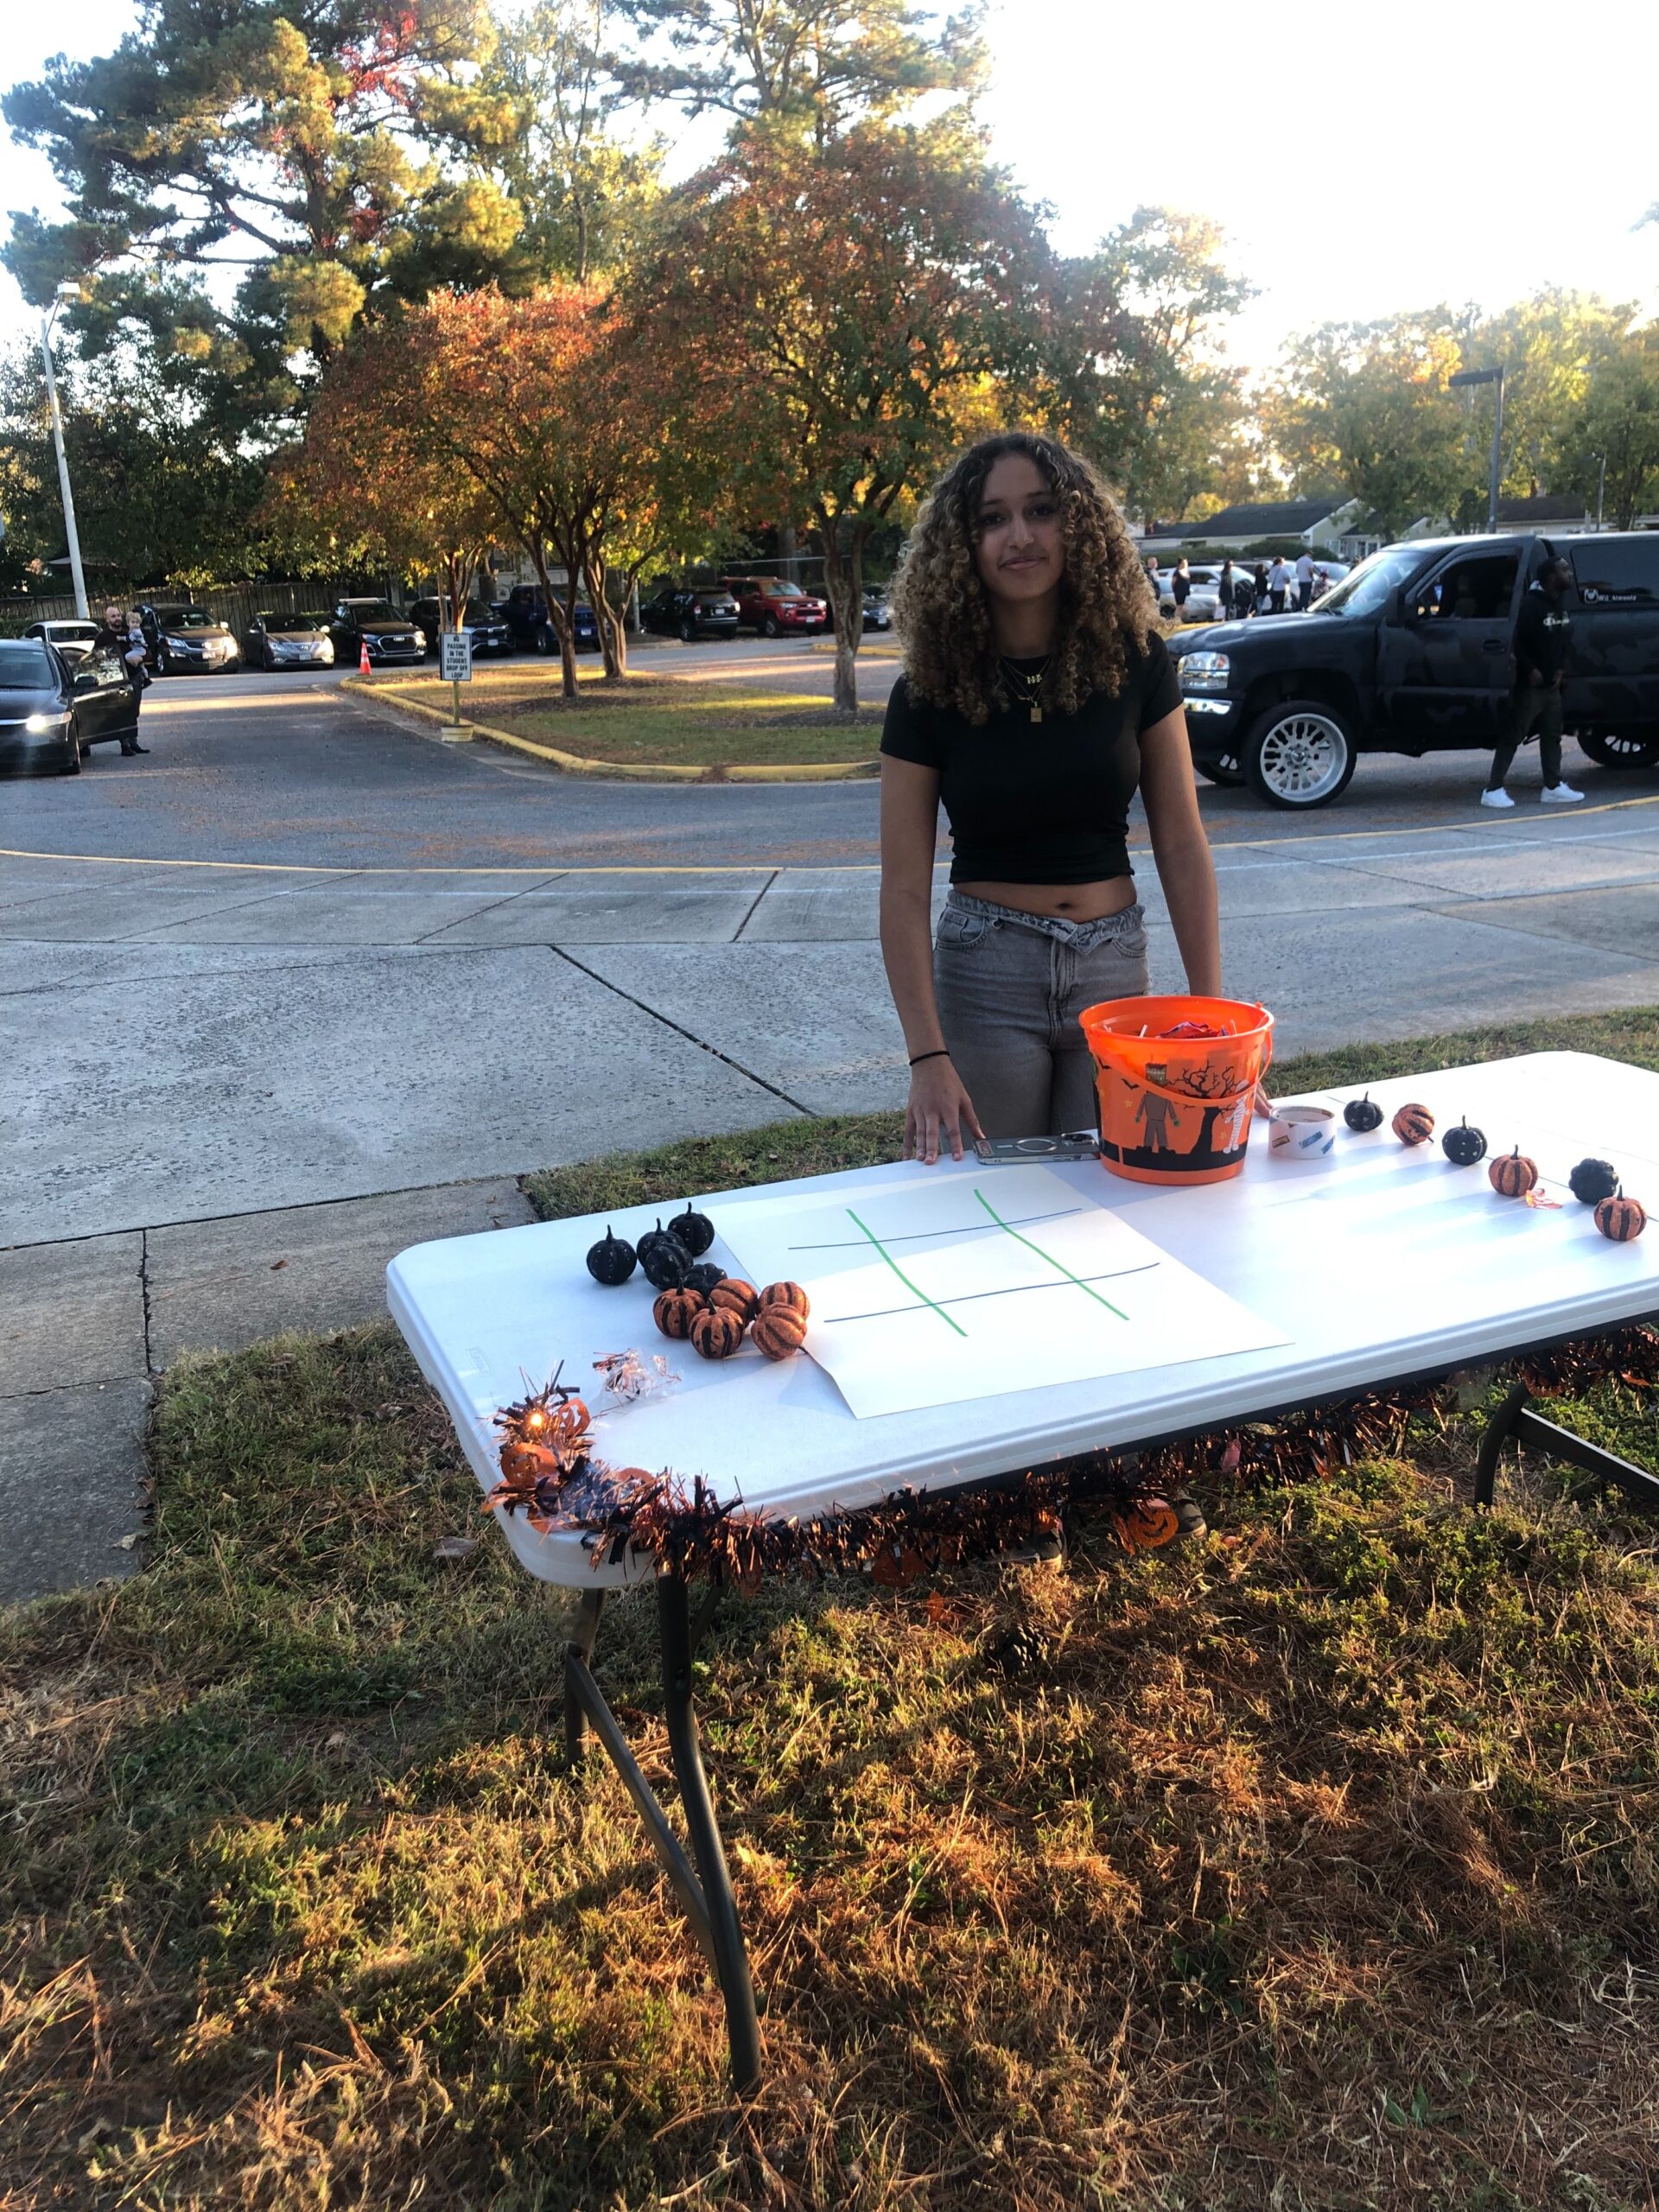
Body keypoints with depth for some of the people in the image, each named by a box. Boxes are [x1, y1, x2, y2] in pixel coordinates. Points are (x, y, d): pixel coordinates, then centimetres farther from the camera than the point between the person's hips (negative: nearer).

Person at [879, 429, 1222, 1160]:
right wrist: (927, 1058, -18)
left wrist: (1210, 1008, -6)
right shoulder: (928, 693, -7)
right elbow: (904, 887, -10)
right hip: (984, 970, -1)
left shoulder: (1134, 660, -4)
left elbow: (1181, 844, -2)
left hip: (1114, 966, 1)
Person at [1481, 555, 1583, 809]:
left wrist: (1561, 668, 8)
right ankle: (1493, 790, -4)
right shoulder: (1530, 604, -15)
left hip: (1552, 684, 8)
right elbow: (1515, 640, -18)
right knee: (1513, 737, -7)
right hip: (1530, 684, -8)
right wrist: (1530, 670, -18)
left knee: (1552, 736, 11)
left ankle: (1553, 787, 18)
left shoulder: (1561, 603, 11)